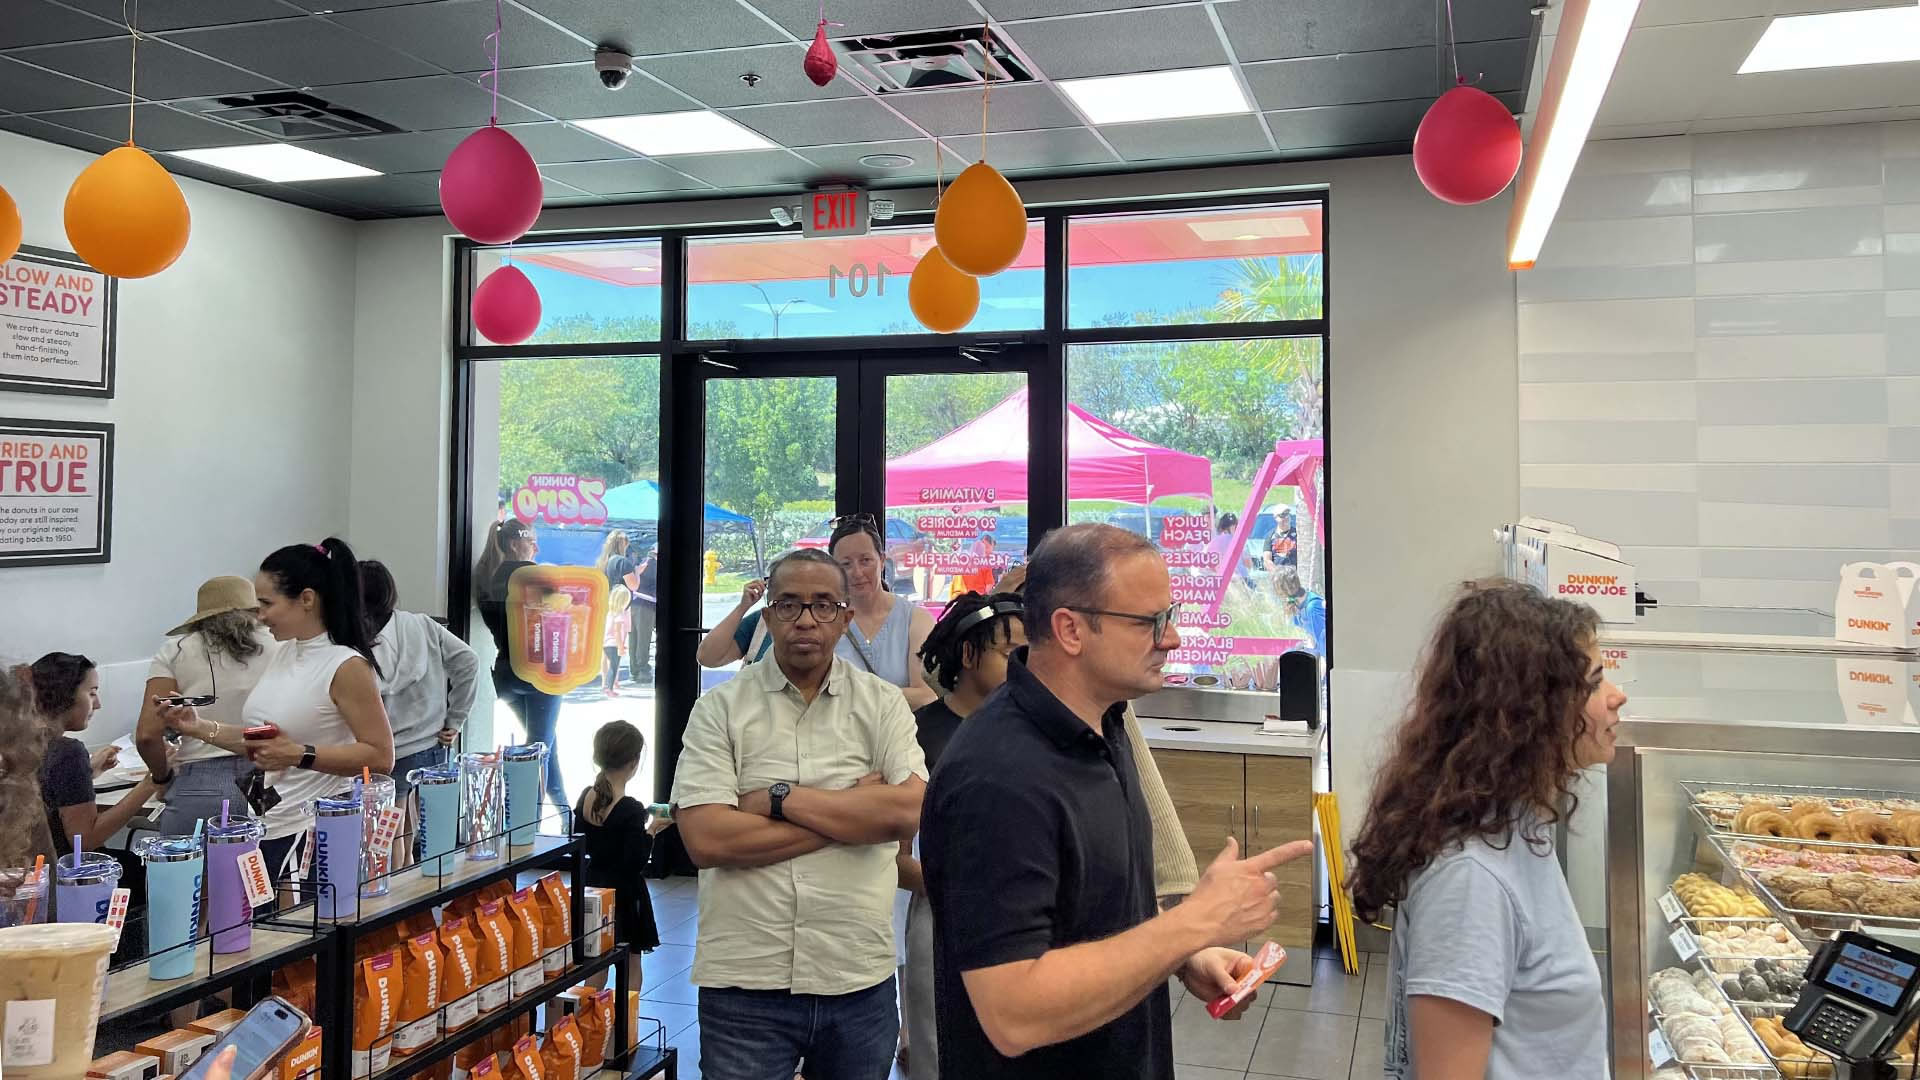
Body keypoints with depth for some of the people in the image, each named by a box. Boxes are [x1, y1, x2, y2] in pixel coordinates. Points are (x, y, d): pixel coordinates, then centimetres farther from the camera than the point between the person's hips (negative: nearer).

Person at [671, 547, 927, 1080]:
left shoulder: (883, 703, 3)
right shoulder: (720, 709, -1)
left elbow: (910, 810, -12)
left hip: (860, 978, 2)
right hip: (744, 982, -1)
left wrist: (781, 798, -14)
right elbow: (706, 840, -13)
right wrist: (854, 812, -12)